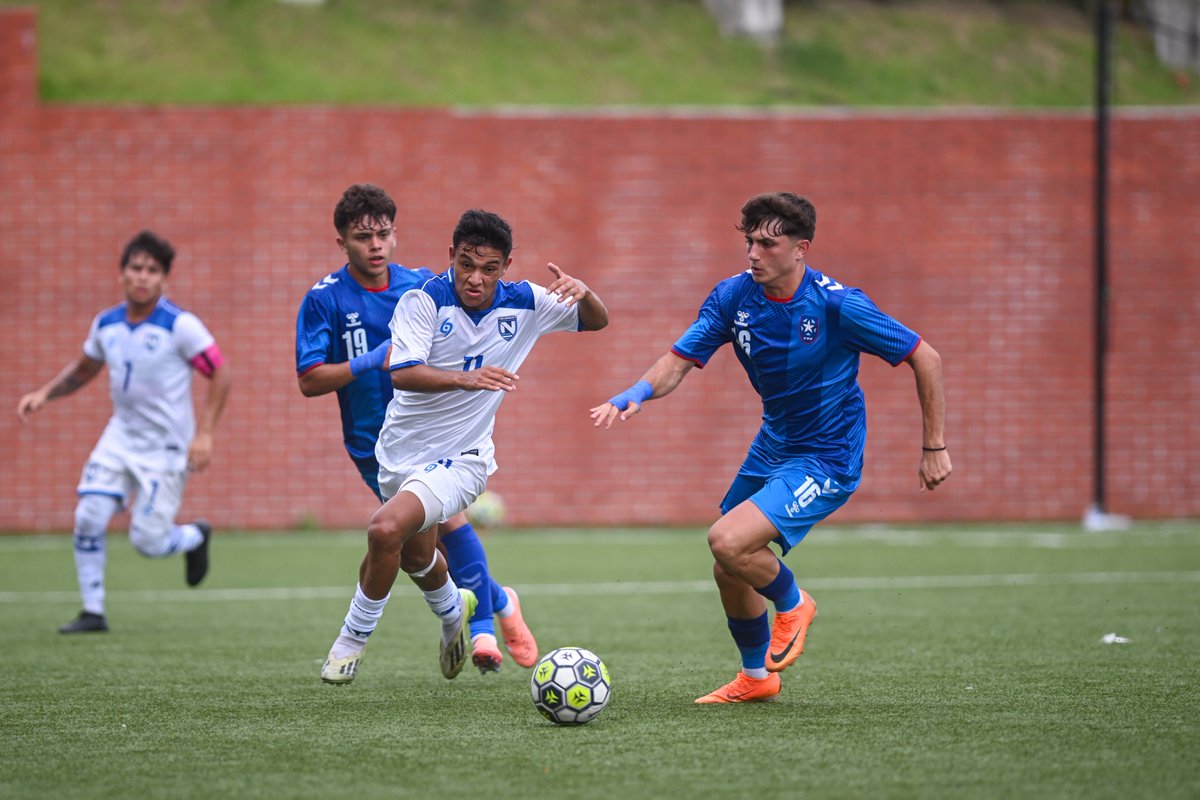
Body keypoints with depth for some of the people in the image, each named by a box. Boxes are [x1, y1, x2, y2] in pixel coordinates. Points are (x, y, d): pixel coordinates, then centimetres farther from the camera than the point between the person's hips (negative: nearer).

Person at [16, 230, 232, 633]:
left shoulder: (180, 325, -16)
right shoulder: (106, 324, 1)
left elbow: (220, 374, -13)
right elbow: (82, 370, 19)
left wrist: (204, 433, -19)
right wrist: (44, 394, 3)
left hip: (166, 448, -5)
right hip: (121, 436, 5)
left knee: (147, 541, -6)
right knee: (88, 518, -10)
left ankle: (196, 537, 28)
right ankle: (92, 612, 3)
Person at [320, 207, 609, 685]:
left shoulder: (524, 304, -8)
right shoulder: (424, 300, -17)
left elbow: (596, 322, 7)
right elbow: (402, 373, -29)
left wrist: (582, 291, -18)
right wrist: (465, 378, -46)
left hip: (460, 458, -2)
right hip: (403, 448, 2)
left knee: (386, 530, -25)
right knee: (415, 555, 23)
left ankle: (353, 640, -5)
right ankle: (453, 610, 58)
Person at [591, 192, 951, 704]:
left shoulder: (837, 305, -22)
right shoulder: (734, 296, -7)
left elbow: (925, 359, -14)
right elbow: (679, 362, -9)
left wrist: (934, 448, -11)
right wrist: (635, 394, -31)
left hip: (827, 460, -7)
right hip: (772, 447, 7)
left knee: (728, 543, -24)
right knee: (729, 571, 13)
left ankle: (792, 604, 8)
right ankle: (756, 677, 38)